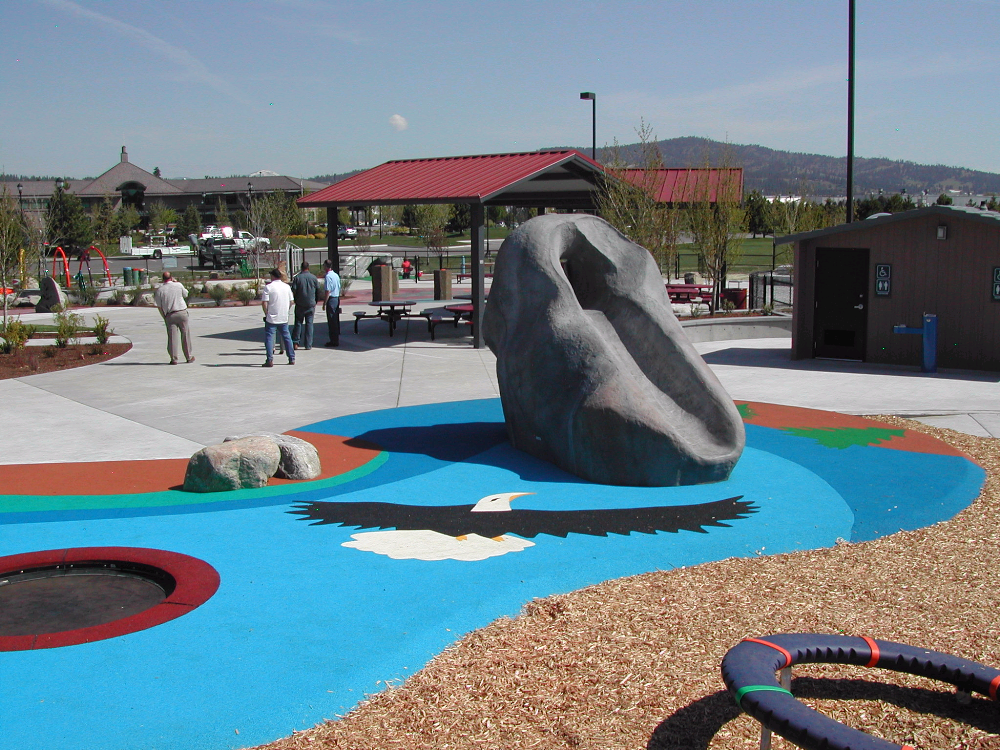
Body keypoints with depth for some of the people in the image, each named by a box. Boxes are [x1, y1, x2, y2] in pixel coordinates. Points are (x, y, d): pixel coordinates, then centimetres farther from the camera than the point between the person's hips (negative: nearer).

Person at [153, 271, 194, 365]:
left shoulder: (159, 290, -1)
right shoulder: (178, 285, -1)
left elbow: (159, 306, 1)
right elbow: (185, 294, 19)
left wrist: (164, 317, 10)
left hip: (169, 315, 0)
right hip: (182, 312, 0)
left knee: (172, 336, 2)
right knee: (185, 335, 8)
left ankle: (174, 359, -1)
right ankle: (189, 357, 15)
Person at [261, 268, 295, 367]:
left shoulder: (268, 287, -10)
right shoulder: (287, 287, 5)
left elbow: (265, 303, -14)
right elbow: (291, 302, 8)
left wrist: (266, 314, -1)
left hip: (271, 318, -4)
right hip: (284, 318, 5)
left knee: (269, 337, 1)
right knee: (286, 337, 14)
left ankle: (270, 360, -7)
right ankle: (292, 358, 16)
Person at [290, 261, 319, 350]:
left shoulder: (297, 277, -5)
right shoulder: (314, 278, 0)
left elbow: (293, 291, -5)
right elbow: (318, 291, 5)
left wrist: (295, 300, 10)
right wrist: (315, 301, 19)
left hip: (300, 305, -1)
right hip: (311, 304, 1)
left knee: (298, 323, 8)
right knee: (309, 324, 4)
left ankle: (296, 342, 4)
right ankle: (308, 344, 2)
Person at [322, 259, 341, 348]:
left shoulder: (328, 276, -15)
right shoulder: (336, 275, 11)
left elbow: (327, 291, -18)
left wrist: (324, 304, -14)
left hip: (331, 299, -9)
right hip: (337, 298, 9)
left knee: (331, 321, -4)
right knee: (336, 320, 14)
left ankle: (334, 341, -2)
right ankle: (336, 339, 20)